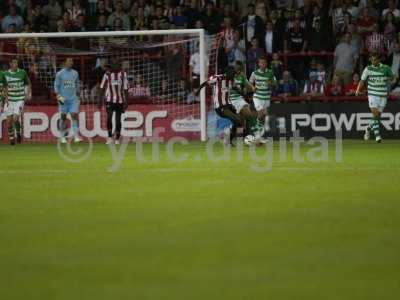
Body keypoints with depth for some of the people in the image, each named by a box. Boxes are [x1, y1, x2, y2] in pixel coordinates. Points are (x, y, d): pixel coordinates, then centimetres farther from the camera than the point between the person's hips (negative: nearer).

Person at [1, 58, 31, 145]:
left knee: (16, 118, -16)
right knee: (9, 120, -1)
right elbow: (5, 87, 7)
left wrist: (29, 94, -6)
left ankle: (18, 134, 10)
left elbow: (28, 84, 8)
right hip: (10, 99, 2)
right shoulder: (5, 74, -1)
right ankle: (11, 137, 18)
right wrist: (6, 98, -5)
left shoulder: (22, 73, -3)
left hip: (20, 99, -2)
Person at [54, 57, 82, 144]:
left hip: (73, 98, 3)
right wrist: (58, 96, -11)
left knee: (75, 116, -8)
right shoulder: (60, 73, -1)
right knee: (63, 117, 3)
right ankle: (63, 137, 12)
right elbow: (56, 86, 0)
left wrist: (77, 95, 15)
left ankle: (76, 136, -12)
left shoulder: (75, 73, 10)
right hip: (63, 99, -3)